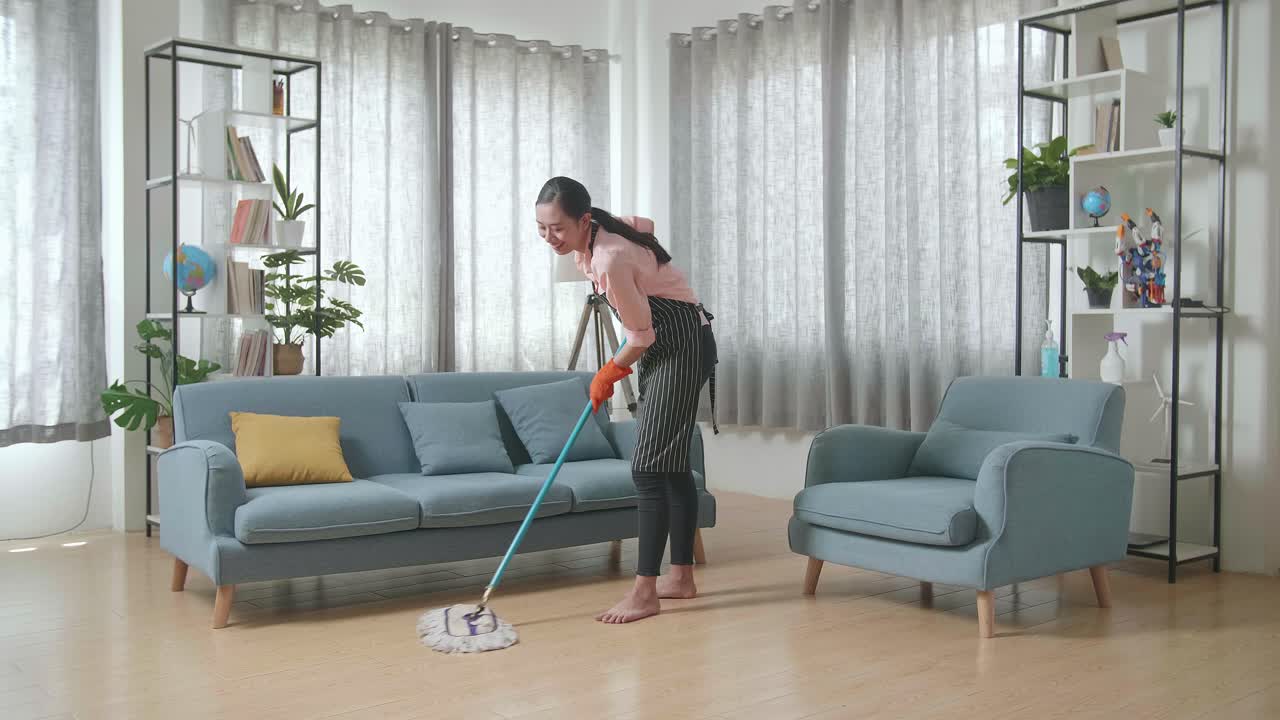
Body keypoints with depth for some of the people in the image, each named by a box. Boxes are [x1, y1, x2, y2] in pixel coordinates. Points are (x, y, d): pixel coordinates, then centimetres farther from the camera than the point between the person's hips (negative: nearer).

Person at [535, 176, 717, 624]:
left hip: (683, 347, -10)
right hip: (662, 347, 10)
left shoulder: (611, 259, -29)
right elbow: (645, 225, 19)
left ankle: (645, 592, -9)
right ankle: (682, 577, 20)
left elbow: (641, 336, -21)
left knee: (649, 468, -13)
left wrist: (609, 373, -4)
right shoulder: (593, 234, -2)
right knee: (671, 465, 12)